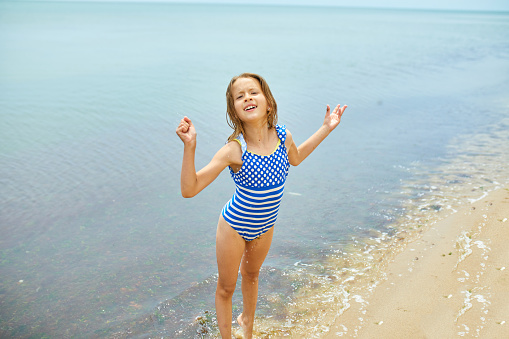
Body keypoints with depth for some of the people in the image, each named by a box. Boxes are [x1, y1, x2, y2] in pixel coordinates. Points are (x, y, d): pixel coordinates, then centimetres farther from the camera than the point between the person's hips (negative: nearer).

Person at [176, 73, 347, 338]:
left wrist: (326, 128, 8)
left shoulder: (283, 135, -17)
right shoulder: (233, 150, -30)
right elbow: (189, 189, -30)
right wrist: (189, 146, -43)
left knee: (251, 275, 31)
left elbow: (295, 158, 9)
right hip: (234, 227, -4)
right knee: (226, 287, 16)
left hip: (265, 227, 5)